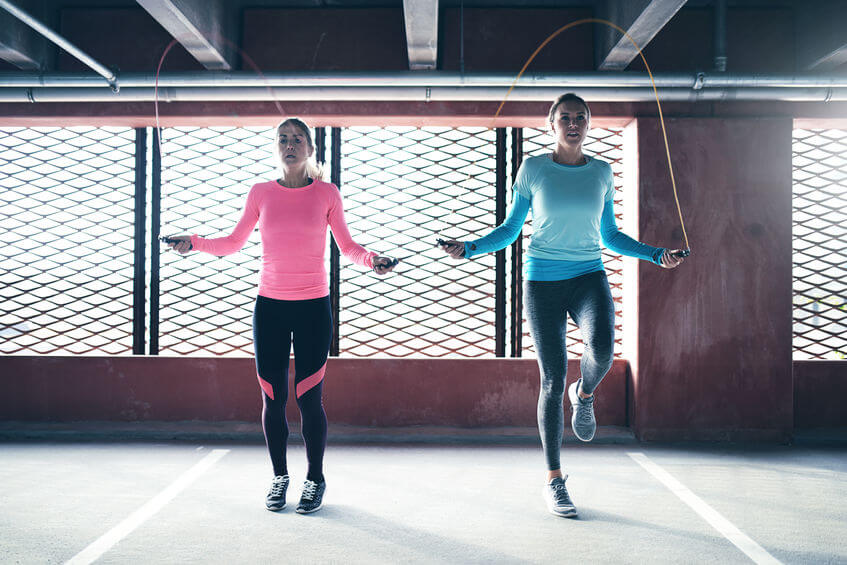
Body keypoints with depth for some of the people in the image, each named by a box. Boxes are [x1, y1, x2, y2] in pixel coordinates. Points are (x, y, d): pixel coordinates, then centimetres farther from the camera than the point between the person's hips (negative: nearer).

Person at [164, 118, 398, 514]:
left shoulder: (326, 194, 1)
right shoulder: (261, 194, 5)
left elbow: (347, 247, 7)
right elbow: (233, 243, 11)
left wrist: (371, 259, -12)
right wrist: (195, 243, -4)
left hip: (313, 307, -1)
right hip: (269, 306, 2)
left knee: (309, 398, 0)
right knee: (273, 398, 5)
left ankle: (315, 479, 17)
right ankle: (279, 477, 22)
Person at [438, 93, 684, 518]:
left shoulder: (601, 172, 8)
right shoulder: (533, 169, 1)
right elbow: (510, 230, 7)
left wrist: (656, 255, 10)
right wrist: (469, 249, -6)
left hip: (590, 277, 2)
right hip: (543, 281, -1)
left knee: (602, 350, -29)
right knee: (553, 381, -1)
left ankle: (584, 395, 9)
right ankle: (554, 480, 14)